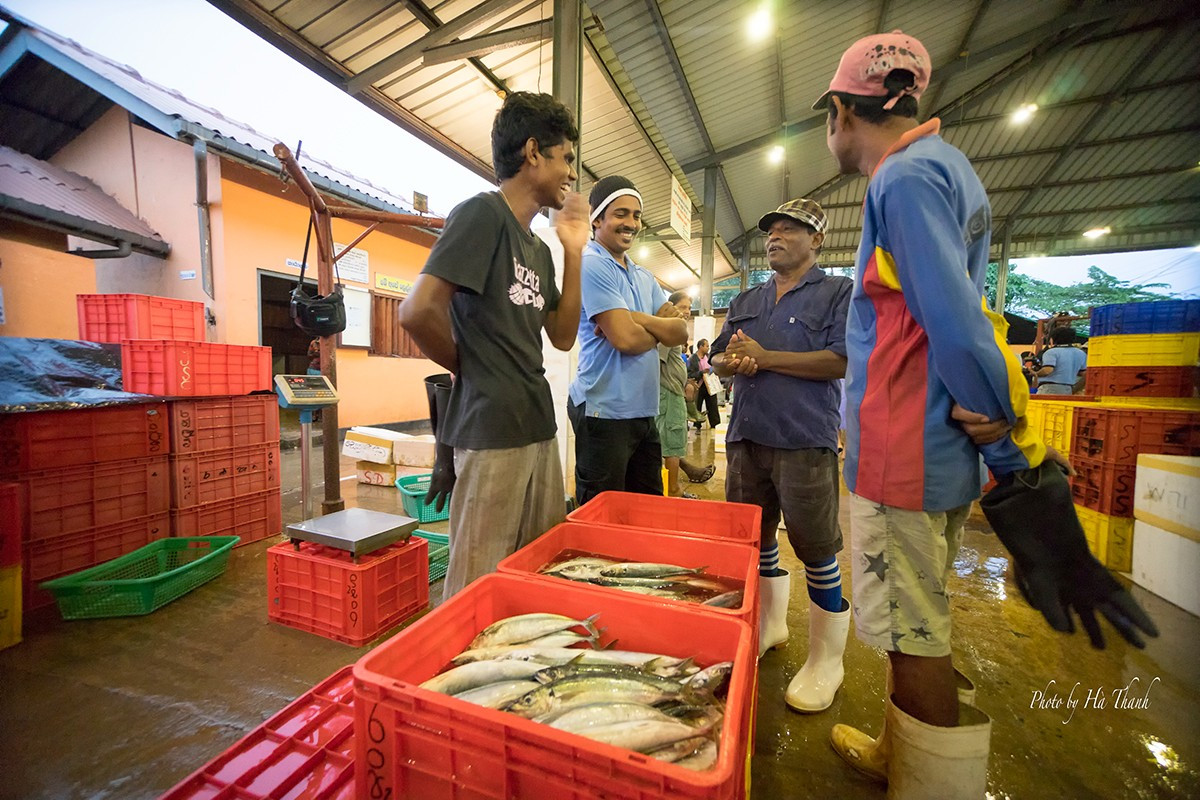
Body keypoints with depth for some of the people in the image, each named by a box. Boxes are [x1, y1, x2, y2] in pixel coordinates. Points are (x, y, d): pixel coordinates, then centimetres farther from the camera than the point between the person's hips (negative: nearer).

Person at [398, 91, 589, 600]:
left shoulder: (538, 248, 17)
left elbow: (562, 336, 13)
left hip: (538, 426, 8)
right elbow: (417, 312, -20)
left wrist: (574, 251, 9)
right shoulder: (483, 214, -9)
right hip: (492, 429, -8)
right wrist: (472, 367, -3)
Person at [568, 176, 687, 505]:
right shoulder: (591, 265, -11)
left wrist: (639, 320, -14)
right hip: (605, 413, -8)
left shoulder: (644, 277, 14)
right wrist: (660, 331, 0)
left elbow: (681, 331, 3)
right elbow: (625, 339, -21)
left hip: (644, 412, 8)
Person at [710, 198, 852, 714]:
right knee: (755, 537, 16)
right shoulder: (746, 301, 19)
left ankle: (825, 659, 23)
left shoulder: (838, 292, 1)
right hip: (746, 436, 6)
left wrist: (765, 357, -13)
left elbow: (843, 360, -13)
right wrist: (730, 362, -6)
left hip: (805, 440, -5)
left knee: (816, 549, 3)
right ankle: (769, 623, 39)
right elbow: (718, 356, 18)